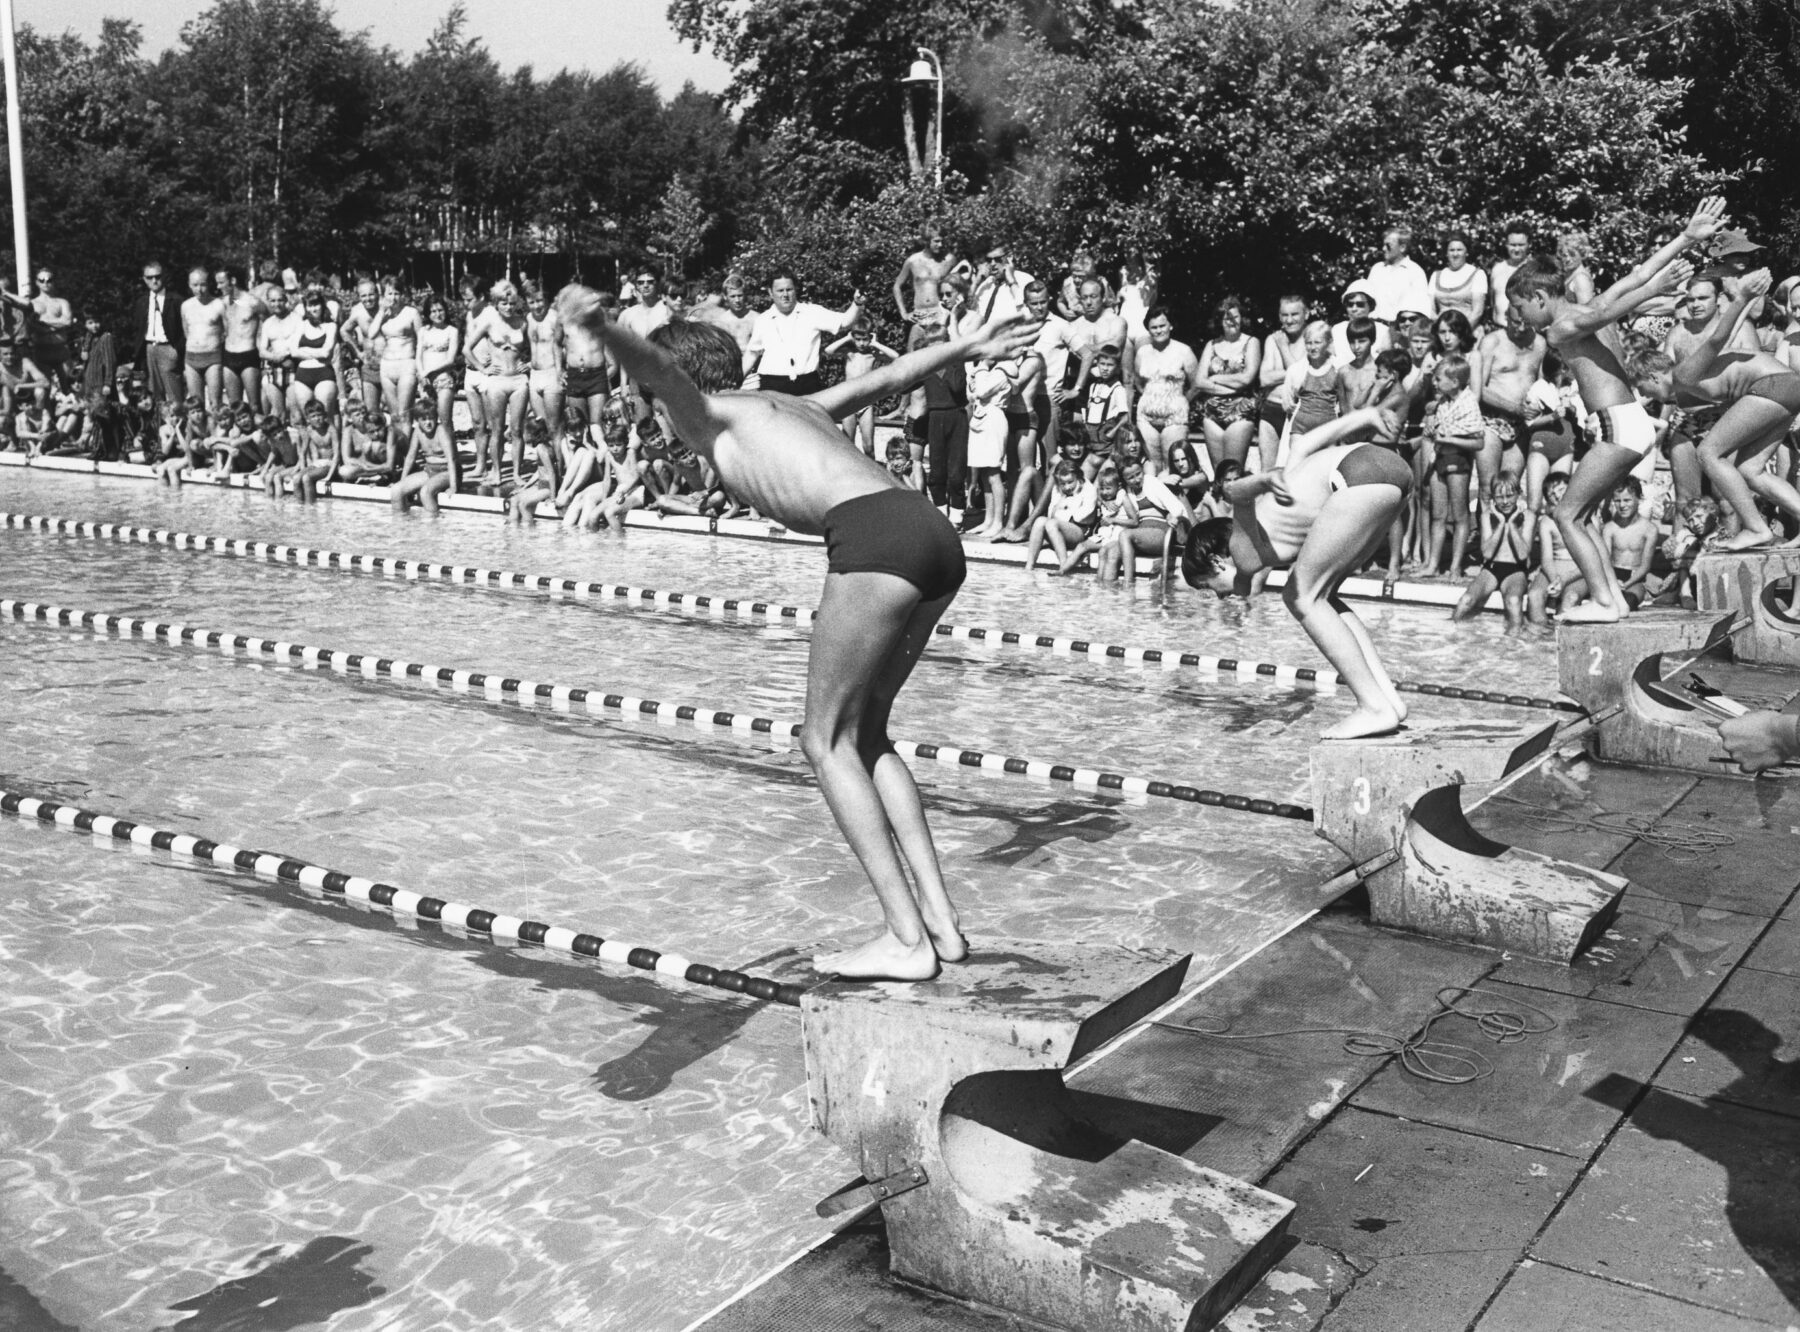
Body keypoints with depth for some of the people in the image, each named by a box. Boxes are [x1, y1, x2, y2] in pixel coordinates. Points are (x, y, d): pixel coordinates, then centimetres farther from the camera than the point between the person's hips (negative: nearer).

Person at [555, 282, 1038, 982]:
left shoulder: (704, 415, 14)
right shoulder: (788, 405, 34)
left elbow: (654, 366, -8)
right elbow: (884, 378, 45)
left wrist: (600, 327, -28)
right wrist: (967, 345, 58)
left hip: (874, 535, -8)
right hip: (936, 532, 8)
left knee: (827, 740, 0)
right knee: (864, 732, 17)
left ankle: (906, 940, -4)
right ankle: (939, 918, 13)